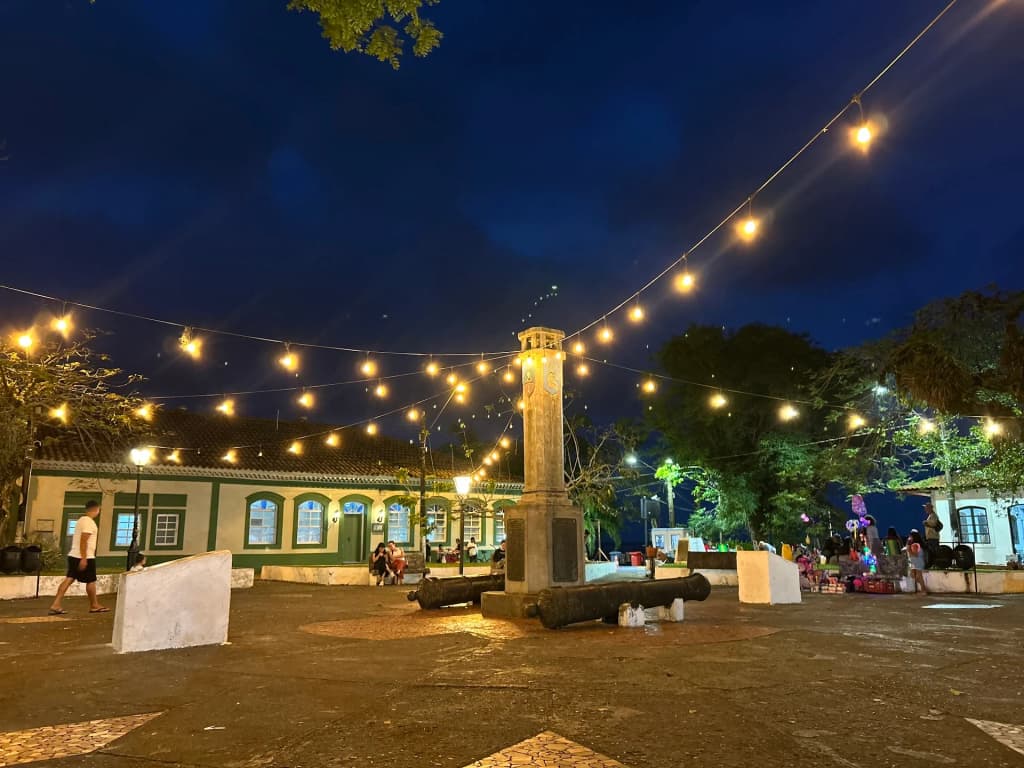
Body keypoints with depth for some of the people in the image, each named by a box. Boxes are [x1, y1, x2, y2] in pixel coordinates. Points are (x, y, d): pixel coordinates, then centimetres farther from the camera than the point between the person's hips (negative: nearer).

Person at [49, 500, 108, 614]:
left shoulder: (82, 520, 16)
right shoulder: (89, 522, -16)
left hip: (74, 555, 9)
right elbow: (83, 541, -23)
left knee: (69, 579, 4)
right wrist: (84, 558, -25)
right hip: (85, 557, -9)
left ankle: (55, 605, -4)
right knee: (91, 581, 5)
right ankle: (94, 605, 17)